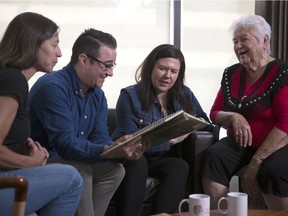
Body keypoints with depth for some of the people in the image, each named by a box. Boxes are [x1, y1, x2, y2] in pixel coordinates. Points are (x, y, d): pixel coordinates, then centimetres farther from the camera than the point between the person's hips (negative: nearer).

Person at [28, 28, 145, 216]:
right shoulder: (53, 87, -24)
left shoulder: (98, 94, 5)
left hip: (68, 160, 9)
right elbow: (65, 143, -31)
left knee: (115, 169, -5)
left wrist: (123, 150, -22)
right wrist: (111, 150, -42)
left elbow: (100, 138, 0)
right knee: (79, 171, -30)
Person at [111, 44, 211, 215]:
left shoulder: (185, 95, 10)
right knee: (137, 161, -37)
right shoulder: (130, 96, -4)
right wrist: (171, 140, -18)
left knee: (181, 166, -30)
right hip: (131, 159, -3)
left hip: (164, 160, 3)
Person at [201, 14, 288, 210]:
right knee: (213, 156, -27)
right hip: (239, 144, 5)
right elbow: (215, 114, 13)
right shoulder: (231, 74, 9)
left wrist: (255, 162, -22)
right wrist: (233, 117, -13)